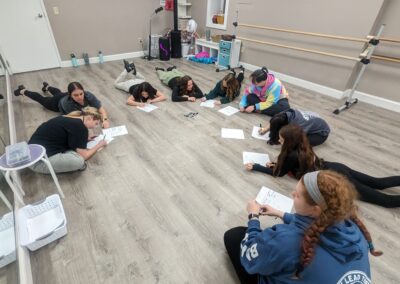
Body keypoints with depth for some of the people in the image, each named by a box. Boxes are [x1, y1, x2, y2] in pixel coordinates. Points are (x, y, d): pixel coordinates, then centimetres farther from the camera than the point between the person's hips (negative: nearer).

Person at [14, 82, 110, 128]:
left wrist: (105, 119, -62)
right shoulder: (67, 103, -50)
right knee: (42, 99, 29)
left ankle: (47, 86, 71)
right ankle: (22, 91, 57)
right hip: (58, 103, -3)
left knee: (58, 93, 37)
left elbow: (101, 109, -44)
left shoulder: (88, 96, -43)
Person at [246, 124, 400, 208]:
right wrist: (276, 164, 6)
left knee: (385, 200, -2)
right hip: (337, 169, 8)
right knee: (379, 183, 20)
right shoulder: (301, 147, 2)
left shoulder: (293, 155, -22)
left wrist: (255, 167, -3)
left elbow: (278, 173, -8)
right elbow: (287, 163, 20)